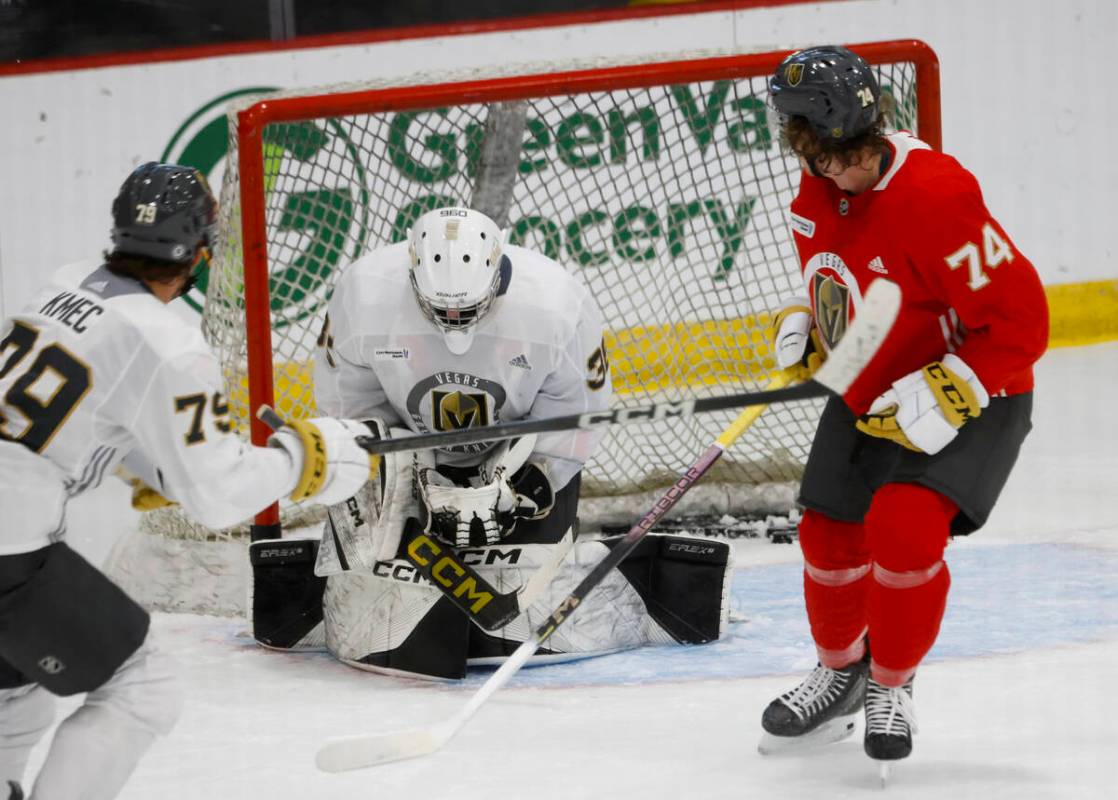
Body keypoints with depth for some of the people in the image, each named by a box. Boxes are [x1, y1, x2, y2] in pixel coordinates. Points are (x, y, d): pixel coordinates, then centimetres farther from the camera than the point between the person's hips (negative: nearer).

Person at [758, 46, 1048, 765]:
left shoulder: (937, 195, -32)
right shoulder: (816, 194, -8)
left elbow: (1021, 321, -29)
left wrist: (948, 392, -33)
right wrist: (808, 321, 1)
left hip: (969, 394, -7)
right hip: (866, 391, 7)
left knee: (903, 527, -24)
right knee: (830, 538, 7)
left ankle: (892, 685, 1)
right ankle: (841, 672, 37)